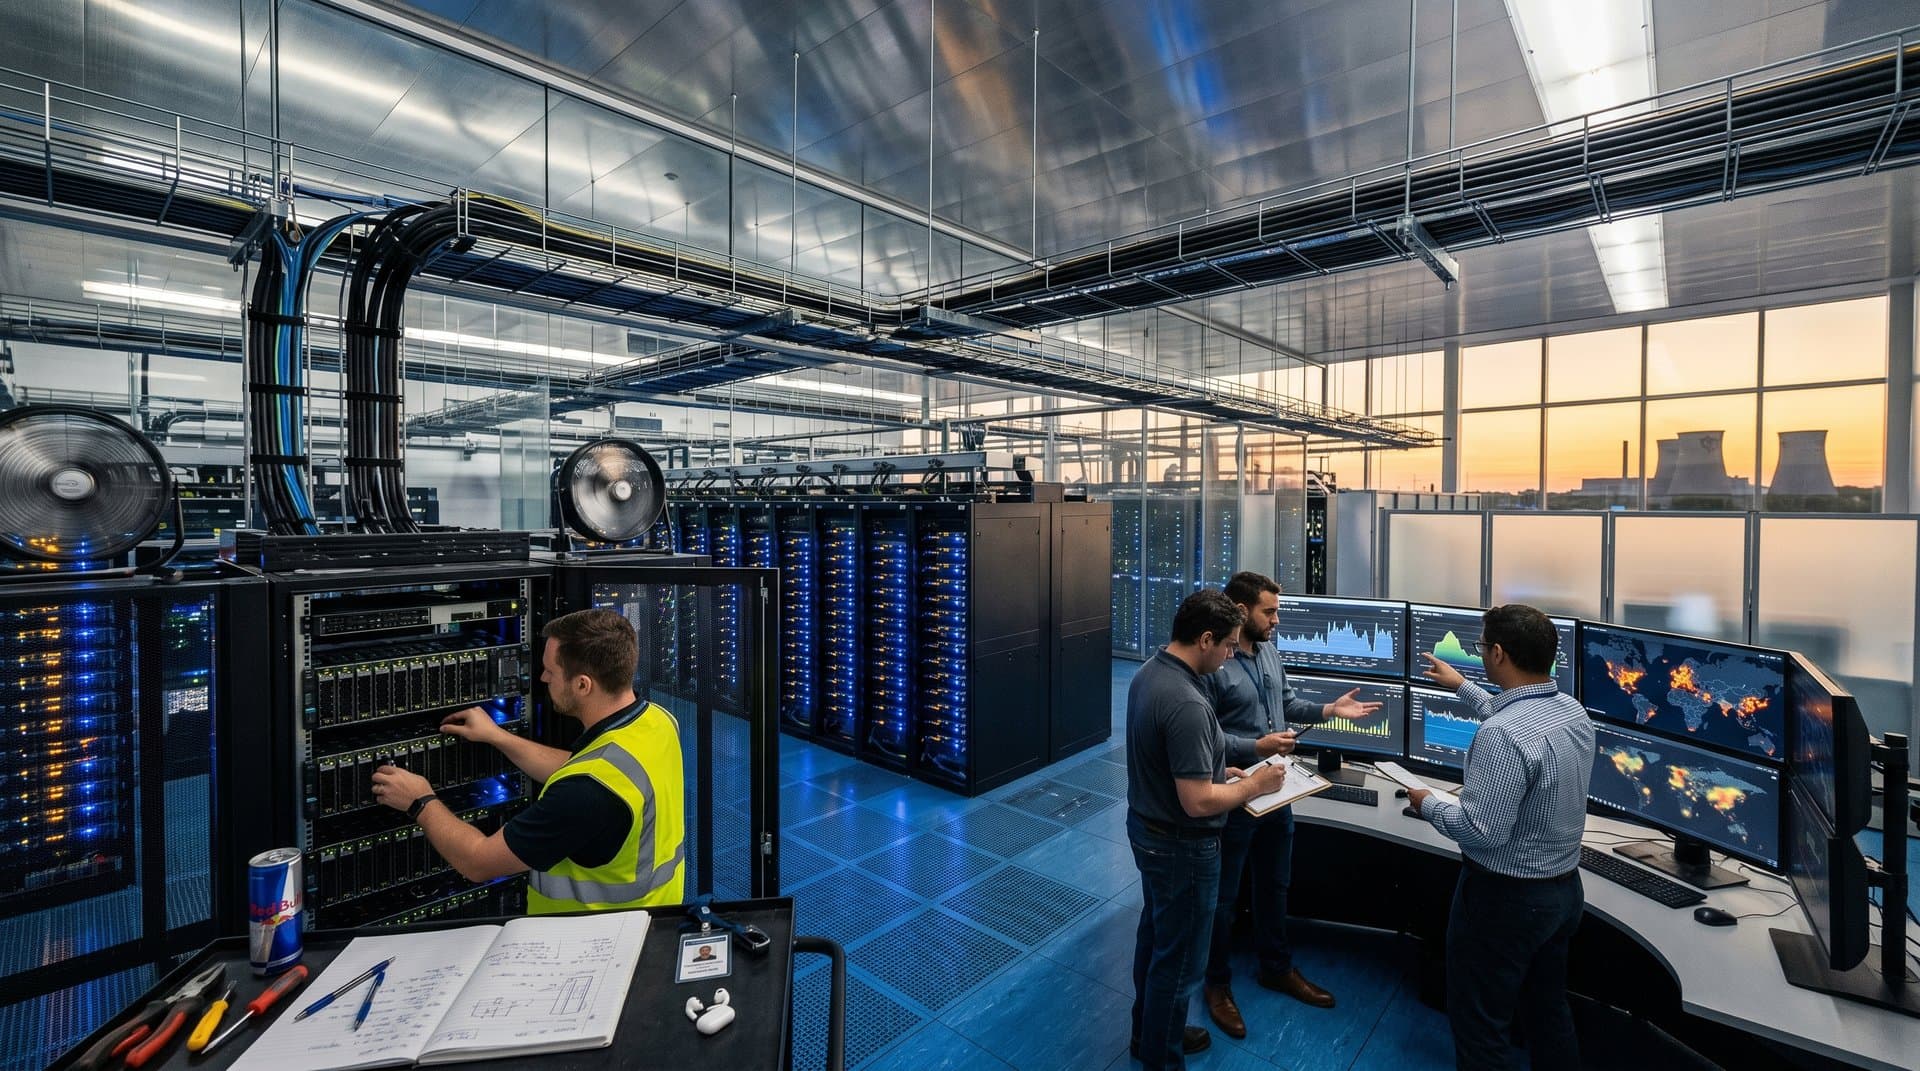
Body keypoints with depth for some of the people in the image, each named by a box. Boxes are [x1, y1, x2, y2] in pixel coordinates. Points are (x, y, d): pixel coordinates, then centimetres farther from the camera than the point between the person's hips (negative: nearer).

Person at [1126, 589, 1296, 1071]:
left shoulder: (1150, 671, -3)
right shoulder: (1187, 704, -33)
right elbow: (1197, 802, -29)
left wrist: (1218, 768, 7)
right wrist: (1252, 785, -14)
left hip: (1146, 827, 9)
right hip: (1181, 847, -9)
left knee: (1154, 935, 27)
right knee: (1177, 959, 12)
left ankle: (1150, 1031, 48)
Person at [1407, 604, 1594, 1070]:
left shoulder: (1500, 736, -31)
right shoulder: (1574, 711, -3)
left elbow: (1481, 831, -28)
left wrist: (1427, 805, -11)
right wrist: (1462, 686, 30)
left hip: (1506, 898, -8)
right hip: (1565, 890, 8)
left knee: (1479, 1023, 10)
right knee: (1548, 1011, 26)